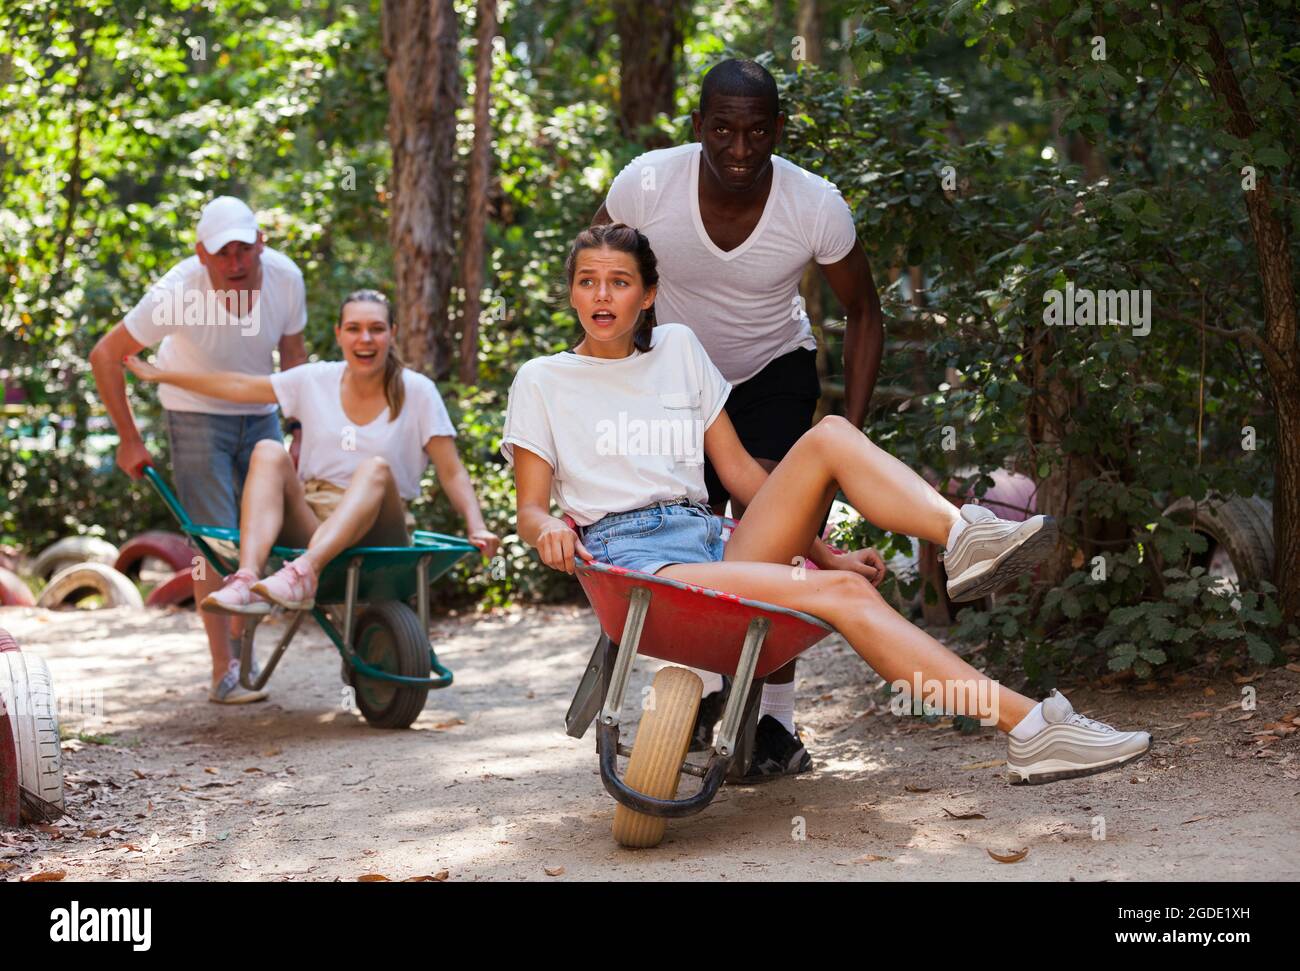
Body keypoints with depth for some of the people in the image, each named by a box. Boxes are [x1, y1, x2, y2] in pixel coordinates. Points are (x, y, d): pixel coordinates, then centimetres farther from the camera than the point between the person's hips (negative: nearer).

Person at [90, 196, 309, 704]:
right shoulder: (178, 293, -29)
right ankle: (224, 672, -7)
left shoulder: (285, 279, -18)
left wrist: (304, 432, -1)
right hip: (197, 413, -4)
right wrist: (129, 440, -15)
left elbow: (293, 357, 0)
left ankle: (240, 636, 27)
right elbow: (105, 357, -18)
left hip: (260, 413, 4)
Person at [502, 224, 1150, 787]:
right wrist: (549, 529, -19)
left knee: (831, 435, -20)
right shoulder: (542, 381, 10)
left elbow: (739, 472, 18)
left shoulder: (677, 349, 20)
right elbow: (530, 509, 6)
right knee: (844, 593, -28)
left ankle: (964, 538, -45)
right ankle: (1028, 726, -40)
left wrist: (823, 549, 8)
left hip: (717, 544, 5)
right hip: (631, 558, -5)